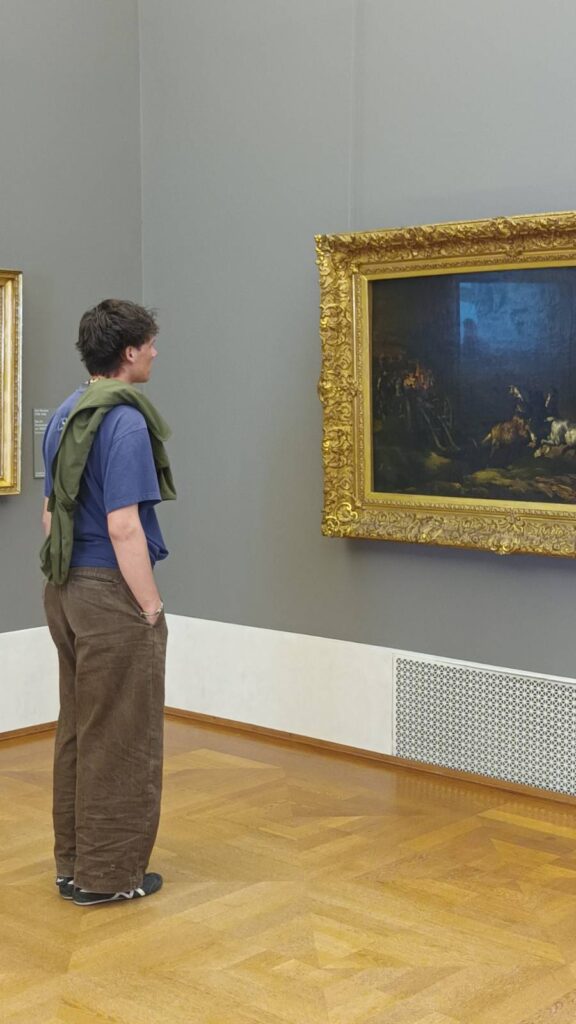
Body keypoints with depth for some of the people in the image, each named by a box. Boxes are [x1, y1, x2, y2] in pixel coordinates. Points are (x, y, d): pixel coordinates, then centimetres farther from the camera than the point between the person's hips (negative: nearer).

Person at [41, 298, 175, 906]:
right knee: (121, 738, 2)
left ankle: (73, 863, 26)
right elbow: (123, 526, -22)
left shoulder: (64, 416, 11)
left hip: (65, 589, 9)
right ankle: (108, 874, 11)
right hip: (111, 590, -9)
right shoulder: (125, 421, -17)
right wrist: (151, 607, -16)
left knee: (77, 730, 16)